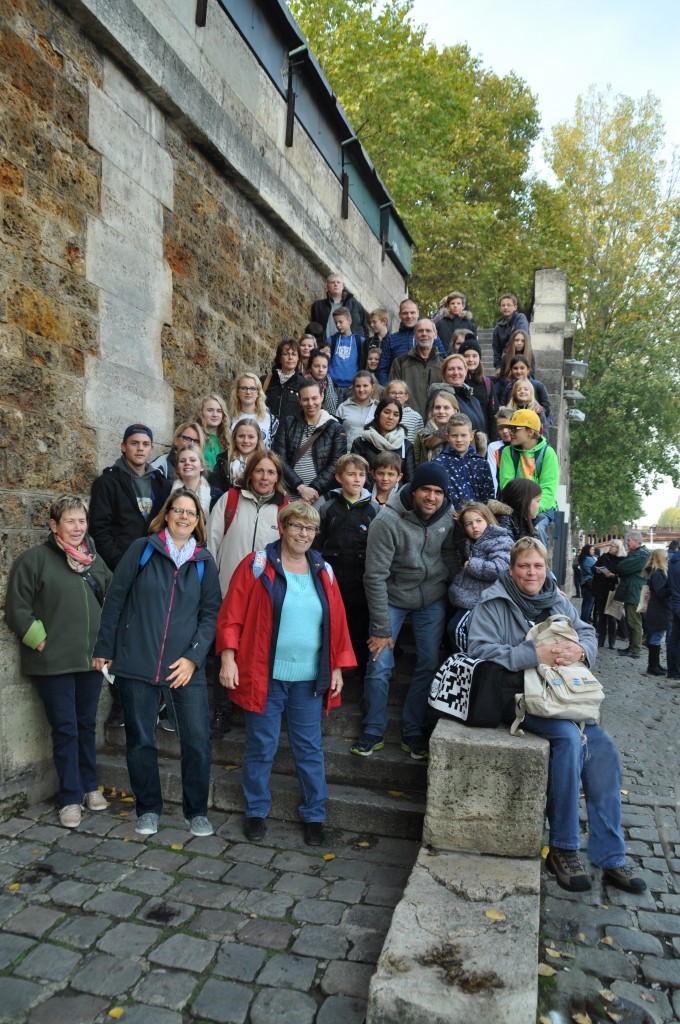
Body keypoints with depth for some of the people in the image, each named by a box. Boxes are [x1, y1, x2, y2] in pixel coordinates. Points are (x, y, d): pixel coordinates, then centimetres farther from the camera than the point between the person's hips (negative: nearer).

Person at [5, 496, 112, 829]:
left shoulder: (94, 558, 9)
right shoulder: (35, 559, -8)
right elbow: (17, 608, -9)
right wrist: (41, 641, -11)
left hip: (91, 658, 5)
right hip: (54, 663, -5)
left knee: (87, 725, 15)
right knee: (65, 729, 2)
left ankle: (89, 786, 31)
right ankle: (70, 798, 15)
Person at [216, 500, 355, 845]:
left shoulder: (323, 572, 7)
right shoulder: (257, 565, -4)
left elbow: (337, 623, 10)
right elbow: (231, 614, -4)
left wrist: (338, 667, 7)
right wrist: (228, 658, -10)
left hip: (309, 678, 3)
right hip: (264, 675, -3)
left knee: (310, 749, 11)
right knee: (261, 747, 10)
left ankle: (314, 816, 27)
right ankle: (256, 813, 30)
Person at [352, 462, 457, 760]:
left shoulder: (446, 516, -10)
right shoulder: (387, 521, -25)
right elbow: (375, 576, -22)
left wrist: (448, 583, 1)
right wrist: (381, 628, -20)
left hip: (432, 600, 4)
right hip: (392, 598, -3)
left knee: (429, 665, 5)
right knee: (380, 666, -5)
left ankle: (413, 732, 21)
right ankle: (373, 732, 15)